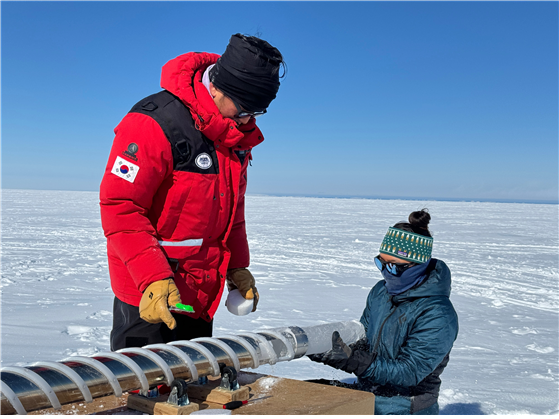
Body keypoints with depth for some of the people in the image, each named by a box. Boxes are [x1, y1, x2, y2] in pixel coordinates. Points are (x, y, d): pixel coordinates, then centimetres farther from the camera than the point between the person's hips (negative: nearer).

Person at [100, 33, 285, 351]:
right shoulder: (155, 123, -19)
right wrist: (153, 279, -26)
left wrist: (237, 266, 13)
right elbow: (120, 207, -21)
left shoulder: (239, 134, 7)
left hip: (203, 294, 8)